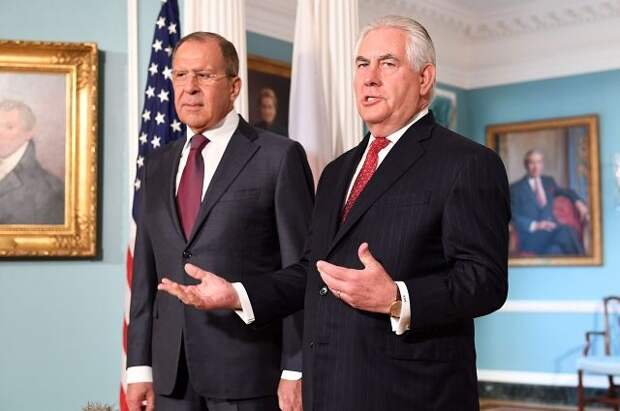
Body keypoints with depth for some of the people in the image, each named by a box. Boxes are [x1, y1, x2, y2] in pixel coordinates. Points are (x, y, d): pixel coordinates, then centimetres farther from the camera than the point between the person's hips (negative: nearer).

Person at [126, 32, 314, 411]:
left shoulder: (279, 157, -4)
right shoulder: (158, 165, 12)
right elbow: (146, 272, 12)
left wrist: (296, 371, -11)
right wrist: (140, 365, 8)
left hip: (248, 370, -4)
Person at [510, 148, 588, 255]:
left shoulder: (549, 181, 21)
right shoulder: (515, 188, 5)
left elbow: (564, 192, 37)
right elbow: (514, 217, -2)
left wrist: (578, 202, 16)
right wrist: (535, 225, -17)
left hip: (551, 230, 4)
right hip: (530, 237, -4)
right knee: (565, 232, -32)